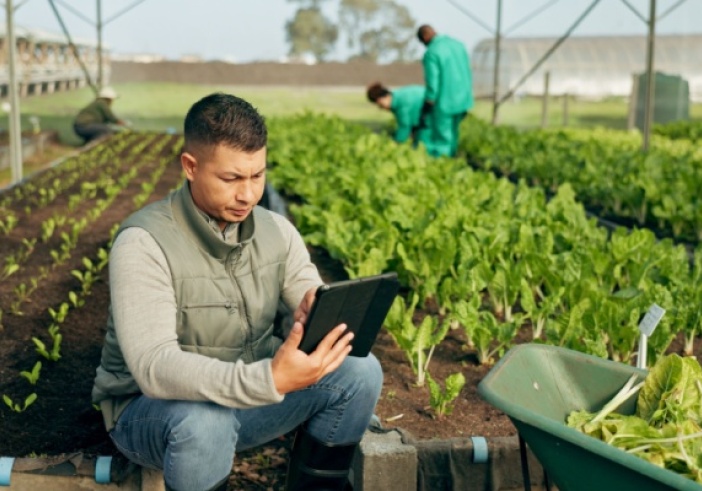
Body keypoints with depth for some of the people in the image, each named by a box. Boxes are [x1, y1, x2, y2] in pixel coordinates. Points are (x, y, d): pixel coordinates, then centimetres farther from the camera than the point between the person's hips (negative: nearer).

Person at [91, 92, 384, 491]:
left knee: (360, 371, -14)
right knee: (203, 423, -39)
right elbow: (154, 369, -33)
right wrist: (269, 381, -47)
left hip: (247, 395, 5)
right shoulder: (144, 244, -23)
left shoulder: (276, 230, -4)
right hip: (152, 407, -5)